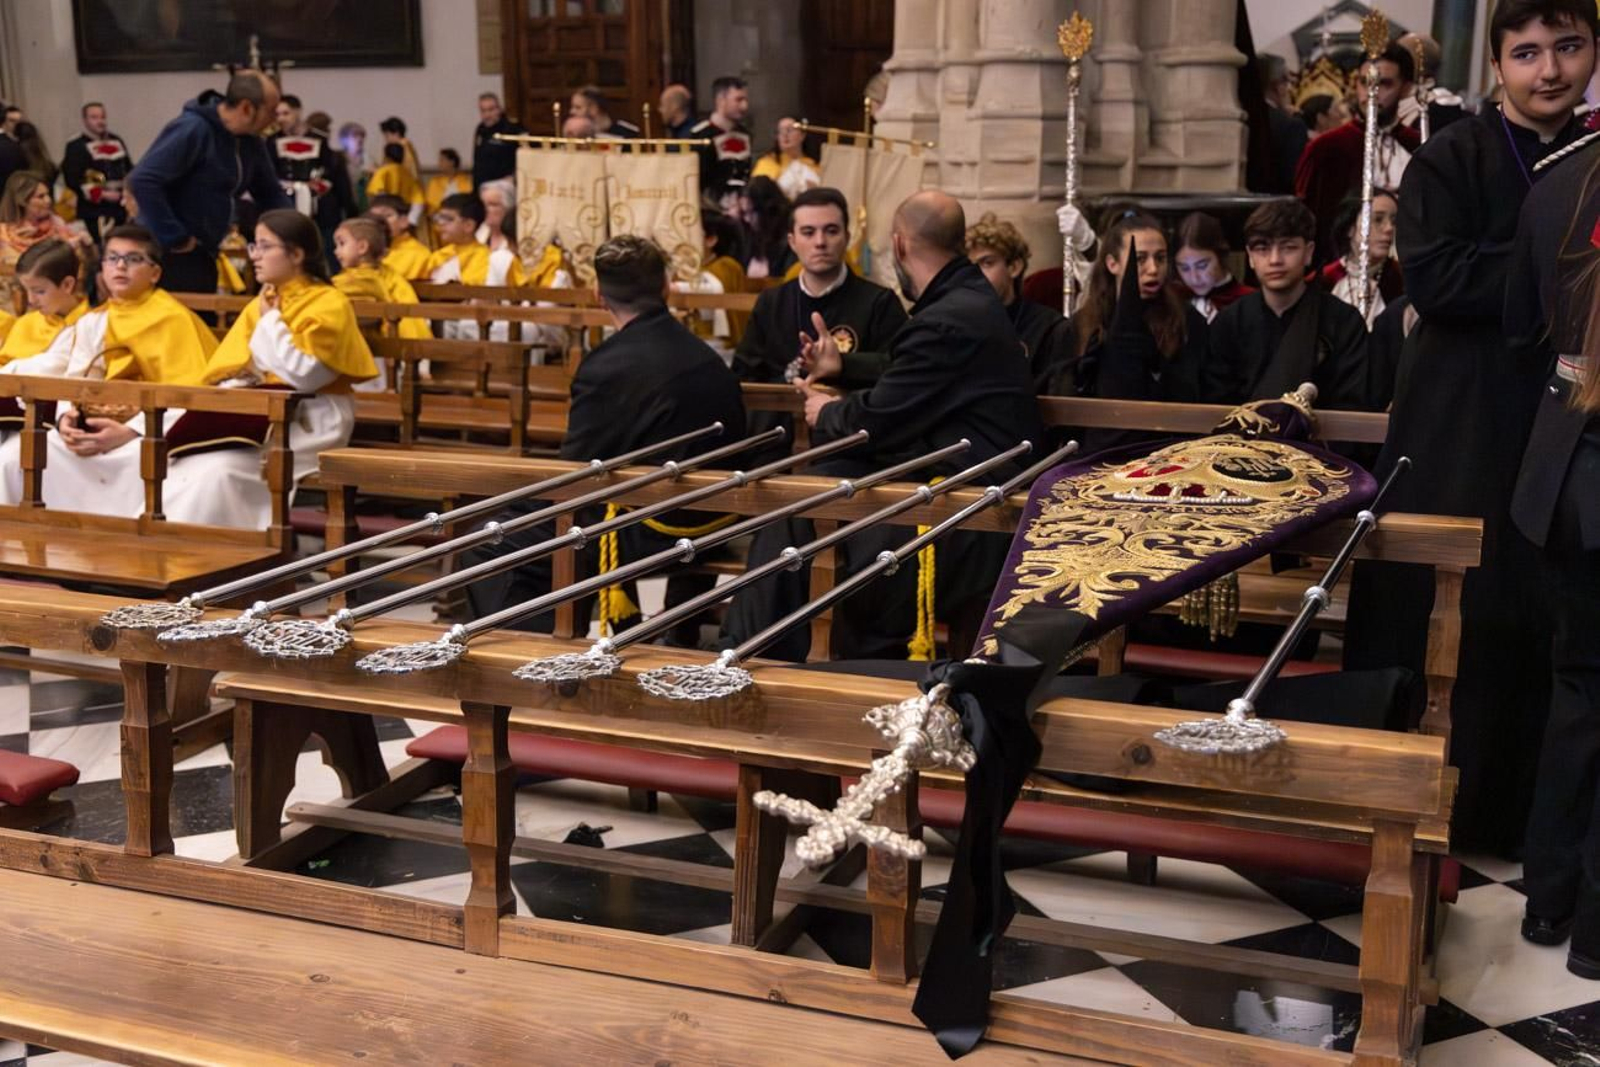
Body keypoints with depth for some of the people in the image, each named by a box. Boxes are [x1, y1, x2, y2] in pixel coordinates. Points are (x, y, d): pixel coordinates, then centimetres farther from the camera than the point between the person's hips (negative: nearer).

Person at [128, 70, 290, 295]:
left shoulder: (251, 141, 6)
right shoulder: (193, 130, -19)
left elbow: (270, 193, 18)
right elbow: (142, 181, -26)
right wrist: (175, 238, -23)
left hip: (204, 252, 9)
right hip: (168, 255, -9)